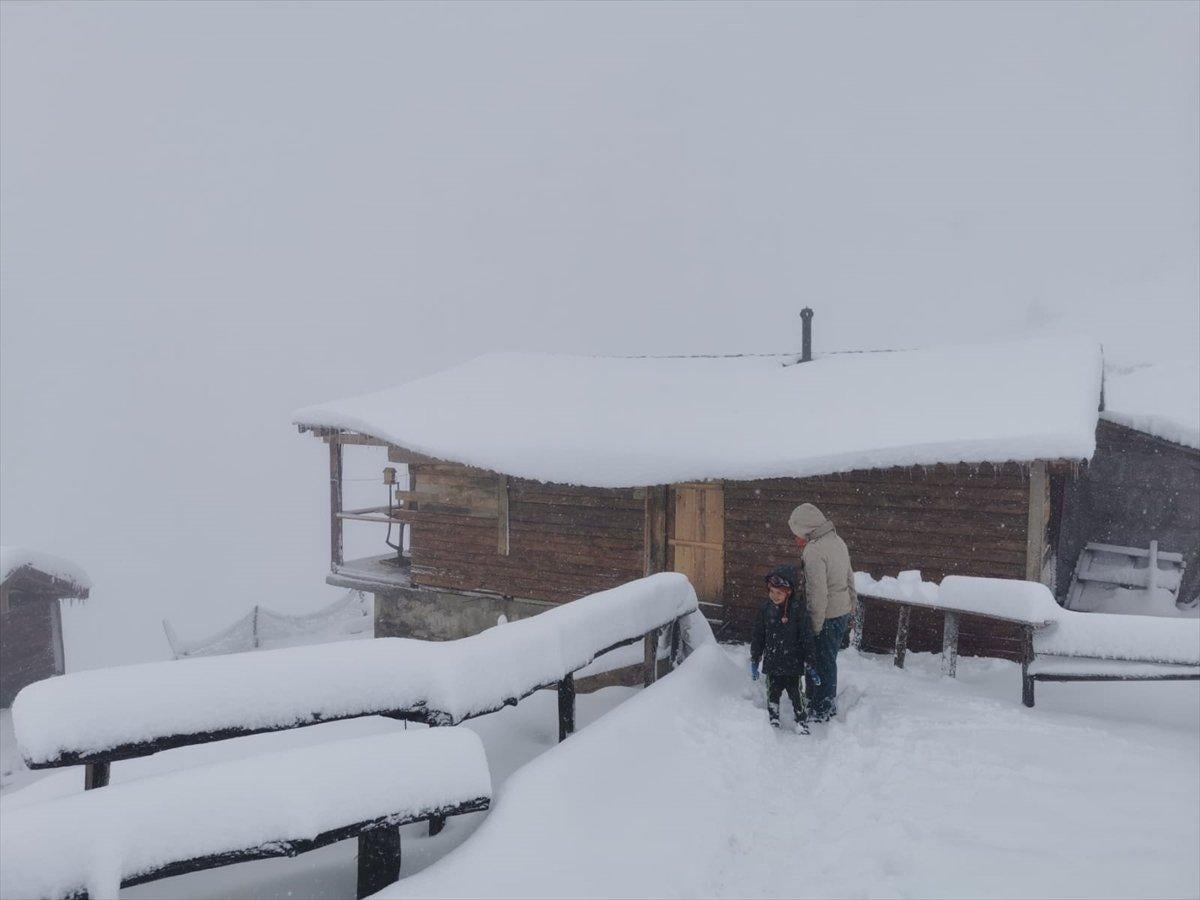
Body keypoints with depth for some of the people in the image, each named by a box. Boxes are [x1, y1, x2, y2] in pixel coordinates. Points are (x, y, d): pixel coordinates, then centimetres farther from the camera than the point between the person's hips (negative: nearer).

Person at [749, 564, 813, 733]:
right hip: (772, 663, 3)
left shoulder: (798, 609, -13)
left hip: (792, 663, -3)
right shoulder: (766, 608, -4)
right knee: (772, 693, 15)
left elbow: (806, 637, -8)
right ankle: (773, 721, 32)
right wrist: (754, 660, 7)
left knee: (795, 694, 5)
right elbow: (757, 636, 5)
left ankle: (802, 723, 22)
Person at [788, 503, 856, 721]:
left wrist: (815, 625, -16)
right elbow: (850, 578, 15)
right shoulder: (837, 540, 6)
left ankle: (822, 711, 17)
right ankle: (828, 703, 32)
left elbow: (818, 593, -23)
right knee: (827, 660, 20)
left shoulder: (813, 552, -23)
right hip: (843, 612, 9)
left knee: (823, 663, 5)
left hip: (827, 616, -9)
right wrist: (852, 605, 23)